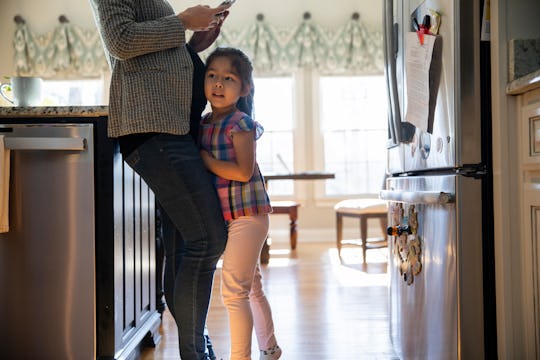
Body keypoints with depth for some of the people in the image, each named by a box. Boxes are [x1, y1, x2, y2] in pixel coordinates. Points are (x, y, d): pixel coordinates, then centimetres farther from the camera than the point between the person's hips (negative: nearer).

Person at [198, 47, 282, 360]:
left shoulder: (240, 123, -13)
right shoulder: (204, 124, 10)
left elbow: (243, 171, -21)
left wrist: (204, 158, -16)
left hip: (247, 216, -9)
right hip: (225, 217, 9)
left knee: (233, 290, -7)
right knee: (252, 288, 19)